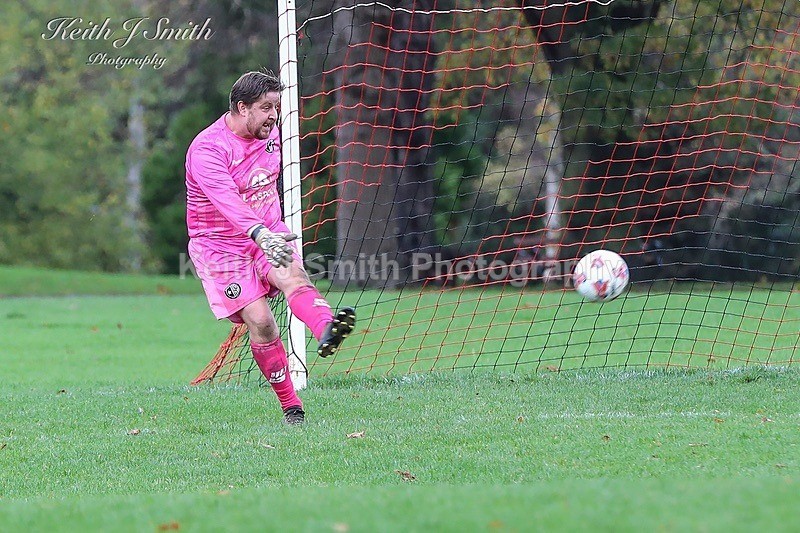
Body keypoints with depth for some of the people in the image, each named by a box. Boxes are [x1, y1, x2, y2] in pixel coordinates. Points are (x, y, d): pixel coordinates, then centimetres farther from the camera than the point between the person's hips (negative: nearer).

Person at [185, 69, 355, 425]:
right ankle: (290, 406, -7)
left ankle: (326, 331, -60)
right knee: (260, 321, -17)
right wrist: (261, 235, -52)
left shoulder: (270, 132, 5)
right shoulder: (207, 149, -20)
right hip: (220, 244, -4)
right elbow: (228, 200, -37)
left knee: (294, 276, -28)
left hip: (268, 232, 4)